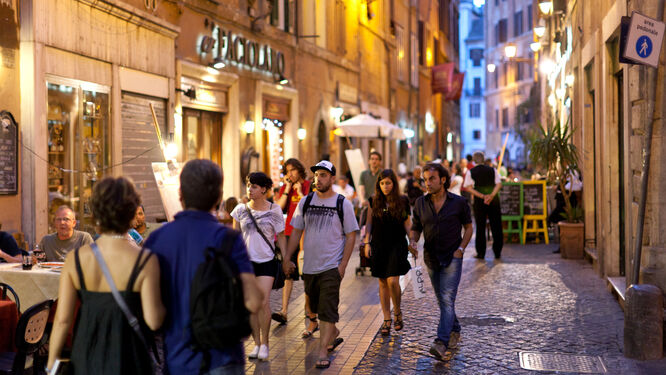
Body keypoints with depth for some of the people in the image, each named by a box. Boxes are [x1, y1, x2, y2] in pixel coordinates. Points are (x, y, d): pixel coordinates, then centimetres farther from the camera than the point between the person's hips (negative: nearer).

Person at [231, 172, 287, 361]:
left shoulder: (274, 210, -3)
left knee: (263, 302, -11)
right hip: (246, 261, 2)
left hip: (267, 262, -2)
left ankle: (264, 342, 5)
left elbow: (281, 237, 5)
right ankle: (256, 343, 17)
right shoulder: (241, 210, 1)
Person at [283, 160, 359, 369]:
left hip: (332, 267, -4)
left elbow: (351, 236, -3)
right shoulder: (306, 202, 4)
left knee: (327, 310, -7)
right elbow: (296, 232, 10)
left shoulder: (343, 204, -4)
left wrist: (343, 265, -10)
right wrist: (287, 258, 4)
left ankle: (323, 353, -3)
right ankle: (333, 333, 40)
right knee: (315, 307, 17)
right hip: (309, 265, 4)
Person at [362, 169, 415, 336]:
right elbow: (369, 223, 8)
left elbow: (407, 223, 7)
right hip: (378, 246, 2)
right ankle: (386, 320, 14)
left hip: (397, 246, -2)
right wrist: (367, 242, 2)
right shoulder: (374, 201, 3)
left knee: (393, 281, -13)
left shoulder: (402, 201, 0)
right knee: (383, 283, 6)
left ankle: (397, 311, 13)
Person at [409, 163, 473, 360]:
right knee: (442, 300, 15)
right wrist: (412, 241, -14)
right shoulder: (420, 203, 1)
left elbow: (468, 227, 4)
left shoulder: (458, 202, -6)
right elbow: (415, 228, 8)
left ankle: (441, 343, -20)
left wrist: (460, 249, -8)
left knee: (447, 299, -14)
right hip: (431, 258, 4)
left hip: (452, 258, -4)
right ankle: (455, 331, 36)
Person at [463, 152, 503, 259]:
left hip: (479, 202, -1)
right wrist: (491, 196, -15)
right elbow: (499, 184, -4)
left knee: (480, 227, 6)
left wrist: (482, 196, -13)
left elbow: (468, 187, -10)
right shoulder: (492, 170, 4)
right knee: (496, 227, 7)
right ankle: (497, 252, 10)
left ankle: (480, 253, 6)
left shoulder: (471, 172, -1)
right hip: (494, 201, 1)